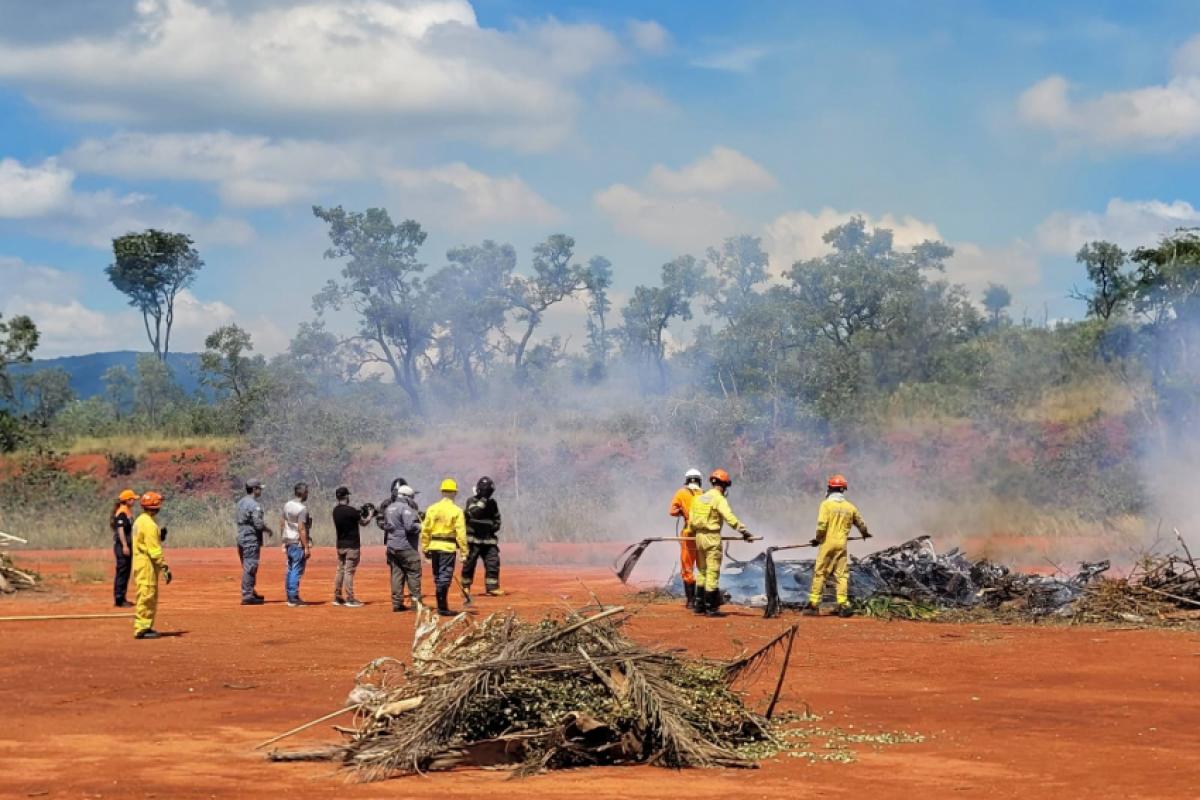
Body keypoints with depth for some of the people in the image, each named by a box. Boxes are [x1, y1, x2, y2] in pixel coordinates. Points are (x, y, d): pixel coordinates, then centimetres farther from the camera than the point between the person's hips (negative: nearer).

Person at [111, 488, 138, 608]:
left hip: (127, 545, 10)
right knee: (122, 571, -8)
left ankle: (122, 598, 22)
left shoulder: (128, 511, 16)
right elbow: (120, 530, -20)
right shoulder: (121, 512, -15)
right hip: (122, 545, -10)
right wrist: (125, 546, -24)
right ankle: (119, 599, -6)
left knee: (126, 571, 14)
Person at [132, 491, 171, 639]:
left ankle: (146, 627, 19)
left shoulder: (140, 520, 13)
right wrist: (165, 567, -21)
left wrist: (160, 536, 8)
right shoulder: (149, 524, -18)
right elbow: (154, 550, -21)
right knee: (147, 596, -7)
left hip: (139, 562, 10)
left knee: (149, 596, 15)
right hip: (147, 564, -10)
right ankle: (141, 629, -7)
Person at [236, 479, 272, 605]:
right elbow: (259, 524, -21)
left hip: (241, 538, 9)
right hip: (252, 539, -9)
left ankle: (250, 592, 29)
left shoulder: (241, 502, 12)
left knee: (247, 567, 18)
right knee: (250, 567, -6)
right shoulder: (254, 505, -16)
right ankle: (247, 596, -6)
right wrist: (268, 530, -1)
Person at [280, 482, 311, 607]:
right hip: (298, 542, -8)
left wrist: (284, 541, 21)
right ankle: (293, 599, -4)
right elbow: (301, 529, -20)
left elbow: (282, 524, 14)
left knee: (290, 570, 15)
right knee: (297, 571, -4)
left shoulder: (287, 505, 9)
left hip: (288, 542, 8)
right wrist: (307, 547, -17)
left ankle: (290, 597, 19)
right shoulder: (302, 508, -16)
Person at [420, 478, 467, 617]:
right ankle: (442, 607, -10)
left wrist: (425, 548, 15)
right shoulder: (456, 511, -7)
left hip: (434, 546, 5)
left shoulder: (432, 509, 6)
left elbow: (425, 530, 7)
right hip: (448, 547, -5)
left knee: (438, 576, 15)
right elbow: (461, 533, -11)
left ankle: (442, 605, 22)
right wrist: (464, 551, -7)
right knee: (445, 576, -3)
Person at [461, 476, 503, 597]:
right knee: (469, 563, 2)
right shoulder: (472, 501, -4)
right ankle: (466, 586, 16)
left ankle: (492, 587, -5)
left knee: (493, 563, -7)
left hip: (488, 539, 4)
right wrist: (483, 500, -22)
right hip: (473, 539, -4)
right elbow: (474, 512, -25)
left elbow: (497, 519, 21)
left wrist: (494, 526, 4)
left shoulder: (492, 503, 10)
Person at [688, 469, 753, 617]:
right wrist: (743, 530, -25)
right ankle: (711, 608, -4)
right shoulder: (719, 499, -11)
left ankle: (700, 605, 19)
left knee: (703, 571, 17)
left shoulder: (699, 498, 11)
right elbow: (729, 517, -23)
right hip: (712, 538, -7)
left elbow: (691, 520, 15)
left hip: (699, 537, 7)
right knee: (713, 572, -4)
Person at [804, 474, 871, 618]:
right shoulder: (850, 507, 7)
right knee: (842, 575, 7)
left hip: (827, 543, -3)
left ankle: (813, 604, 5)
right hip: (842, 544, 3)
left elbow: (821, 525, -15)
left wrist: (818, 538, 3)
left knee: (819, 573, 4)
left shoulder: (826, 504, -6)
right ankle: (843, 605, 1)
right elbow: (861, 523, 22)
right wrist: (865, 533, 44)